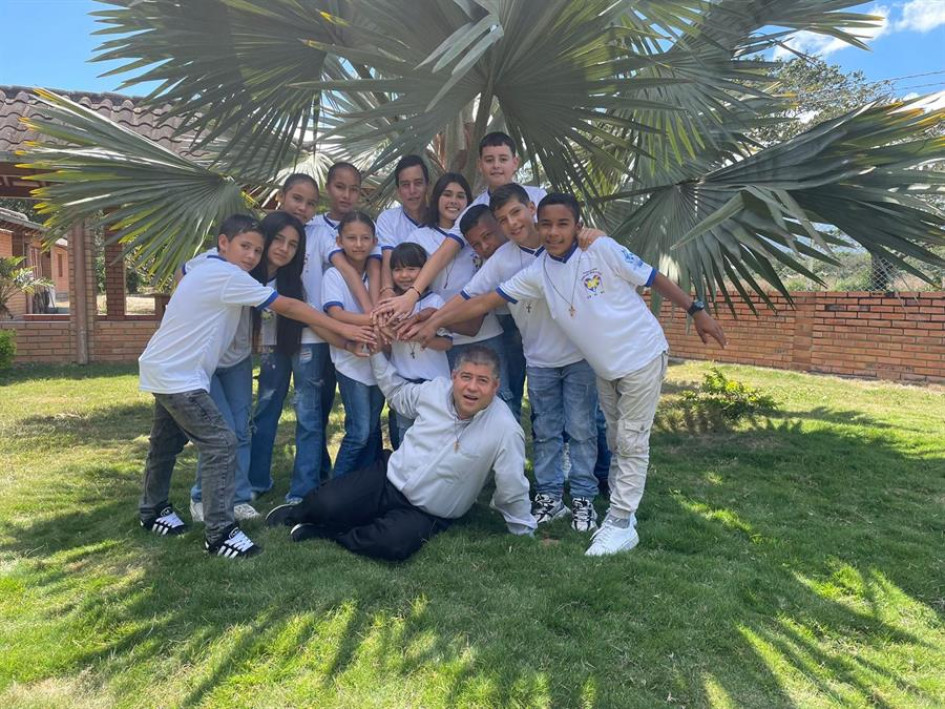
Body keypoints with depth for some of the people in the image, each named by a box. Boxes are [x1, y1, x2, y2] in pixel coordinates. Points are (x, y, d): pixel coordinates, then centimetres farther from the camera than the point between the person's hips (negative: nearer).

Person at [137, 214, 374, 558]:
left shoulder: (207, 271, 12)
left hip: (162, 369, 11)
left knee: (167, 444, 23)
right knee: (221, 443, -13)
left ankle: (153, 511, 41)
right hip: (177, 376, -11)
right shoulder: (228, 276, -18)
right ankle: (219, 533, -8)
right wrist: (342, 329, -16)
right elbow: (288, 307, -19)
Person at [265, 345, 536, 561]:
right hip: (388, 478, 3)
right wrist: (376, 352, 12)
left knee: (394, 544, -34)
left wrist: (525, 535, -2)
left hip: (426, 513, -3)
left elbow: (512, 493, -10)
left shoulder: (505, 430, -20)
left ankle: (324, 533, -10)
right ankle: (298, 513, 16)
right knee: (327, 504, -20)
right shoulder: (436, 389, -6)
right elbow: (398, 392, 16)